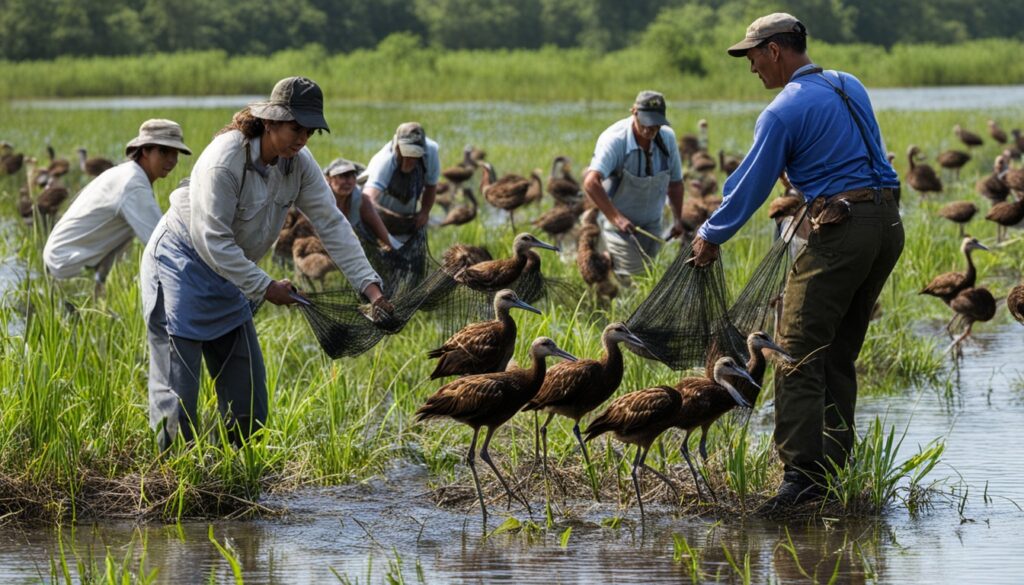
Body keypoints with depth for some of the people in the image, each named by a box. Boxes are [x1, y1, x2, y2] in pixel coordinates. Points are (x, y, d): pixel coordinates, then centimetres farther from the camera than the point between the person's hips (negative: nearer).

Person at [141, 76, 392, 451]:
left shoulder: (298, 164, -6)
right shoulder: (225, 159, -27)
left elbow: (332, 225, -5)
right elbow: (212, 240, -27)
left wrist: (369, 285, -14)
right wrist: (265, 288, -23)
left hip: (227, 276, 8)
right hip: (182, 263, -8)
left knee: (247, 388, 6)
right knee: (177, 382, -10)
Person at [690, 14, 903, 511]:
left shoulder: (783, 112, -8)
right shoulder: (850, 87, 16)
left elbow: (751, 185, -2)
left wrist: (710, 237, 12)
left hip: (839, 230, -8)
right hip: (889, 224, 8)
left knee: (799, 352, -8)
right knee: (839, 354, 14)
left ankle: (803, 473, -18)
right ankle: (834, 466, 14)